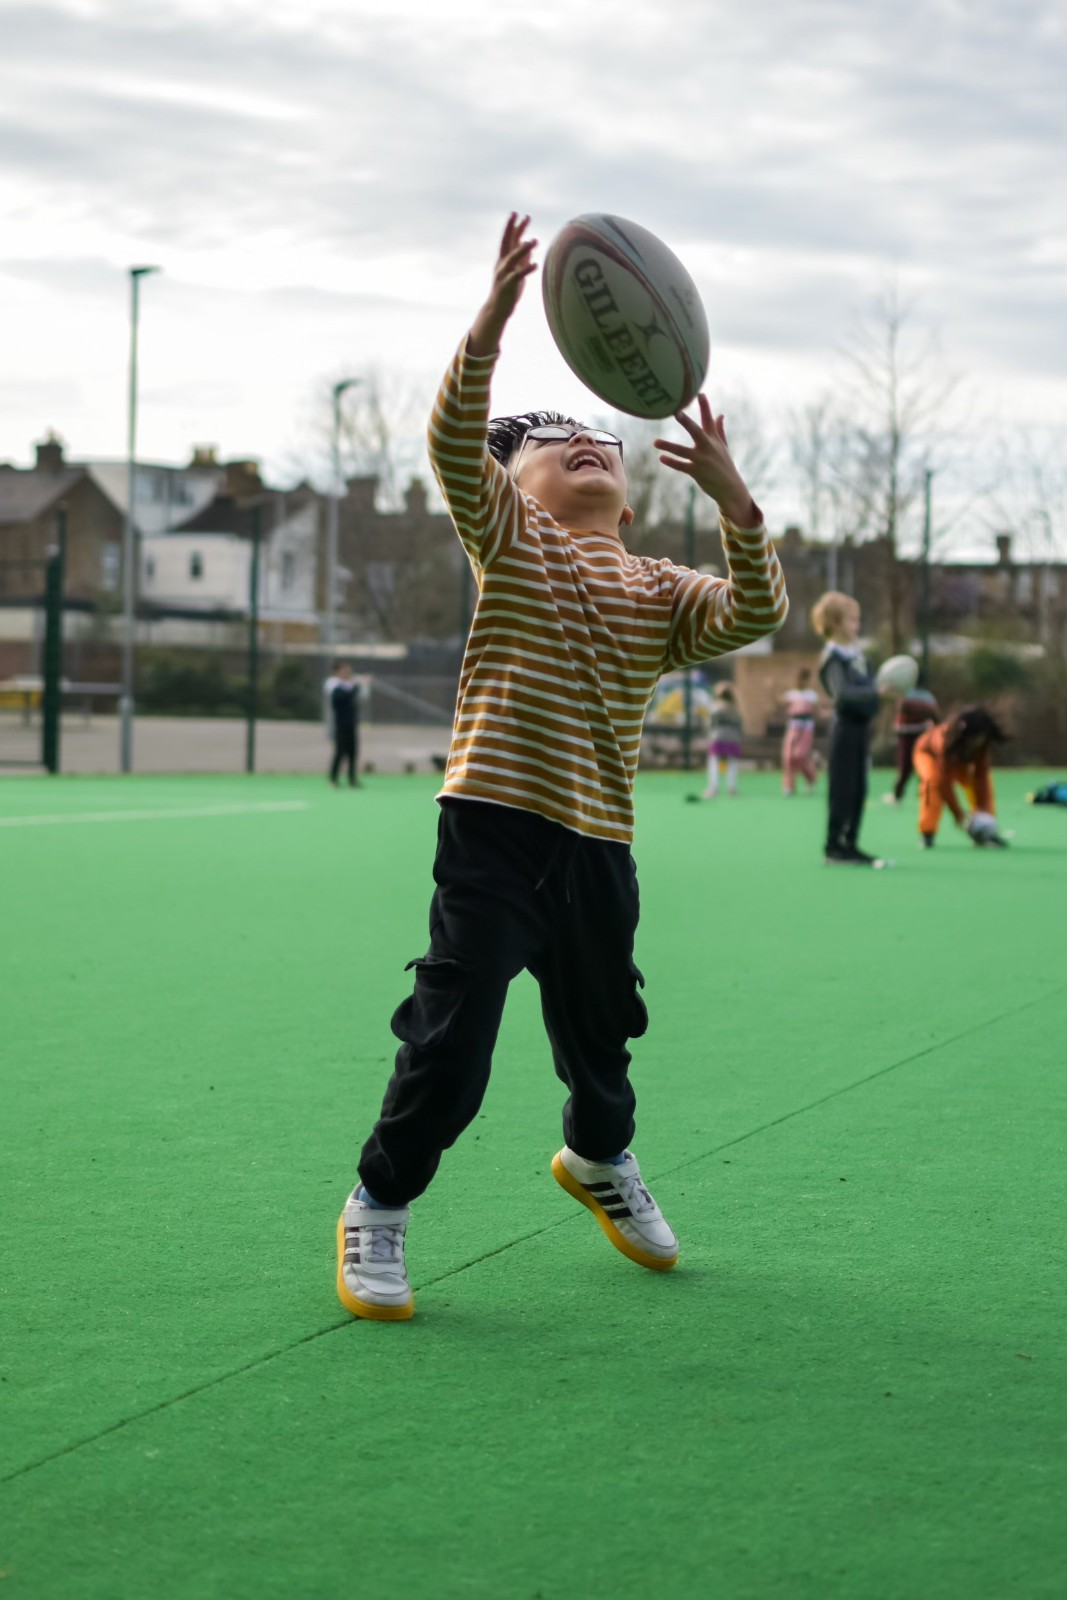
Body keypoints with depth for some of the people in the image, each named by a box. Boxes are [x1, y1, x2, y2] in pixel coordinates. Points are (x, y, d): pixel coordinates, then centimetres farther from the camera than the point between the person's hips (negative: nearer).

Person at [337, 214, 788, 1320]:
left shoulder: (659, 588, 11)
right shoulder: (507, 537, 4)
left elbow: (755, 615, -6)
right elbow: (455, 441, -14)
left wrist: (732, 500, -19)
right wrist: (492, 325, -29)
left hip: (598, 844, 4)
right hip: (493, 826, -4)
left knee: (600, 1031, 19)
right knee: (450, 1040, -11)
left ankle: (599, 1158, 50)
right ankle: (378, 1208, 9)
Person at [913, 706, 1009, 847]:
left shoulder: (983, 745, -30)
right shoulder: (945, 741, -45)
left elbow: (981, 777, -28)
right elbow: (944, 782, -42)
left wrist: (983, 808, -35)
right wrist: (958, 814, -41)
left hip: (960, 760, 5)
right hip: (929, 753, -5)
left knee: (984, 782, -17)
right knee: (933, 780, -36)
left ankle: (987, 832, -5)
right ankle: (927, 833, -30)